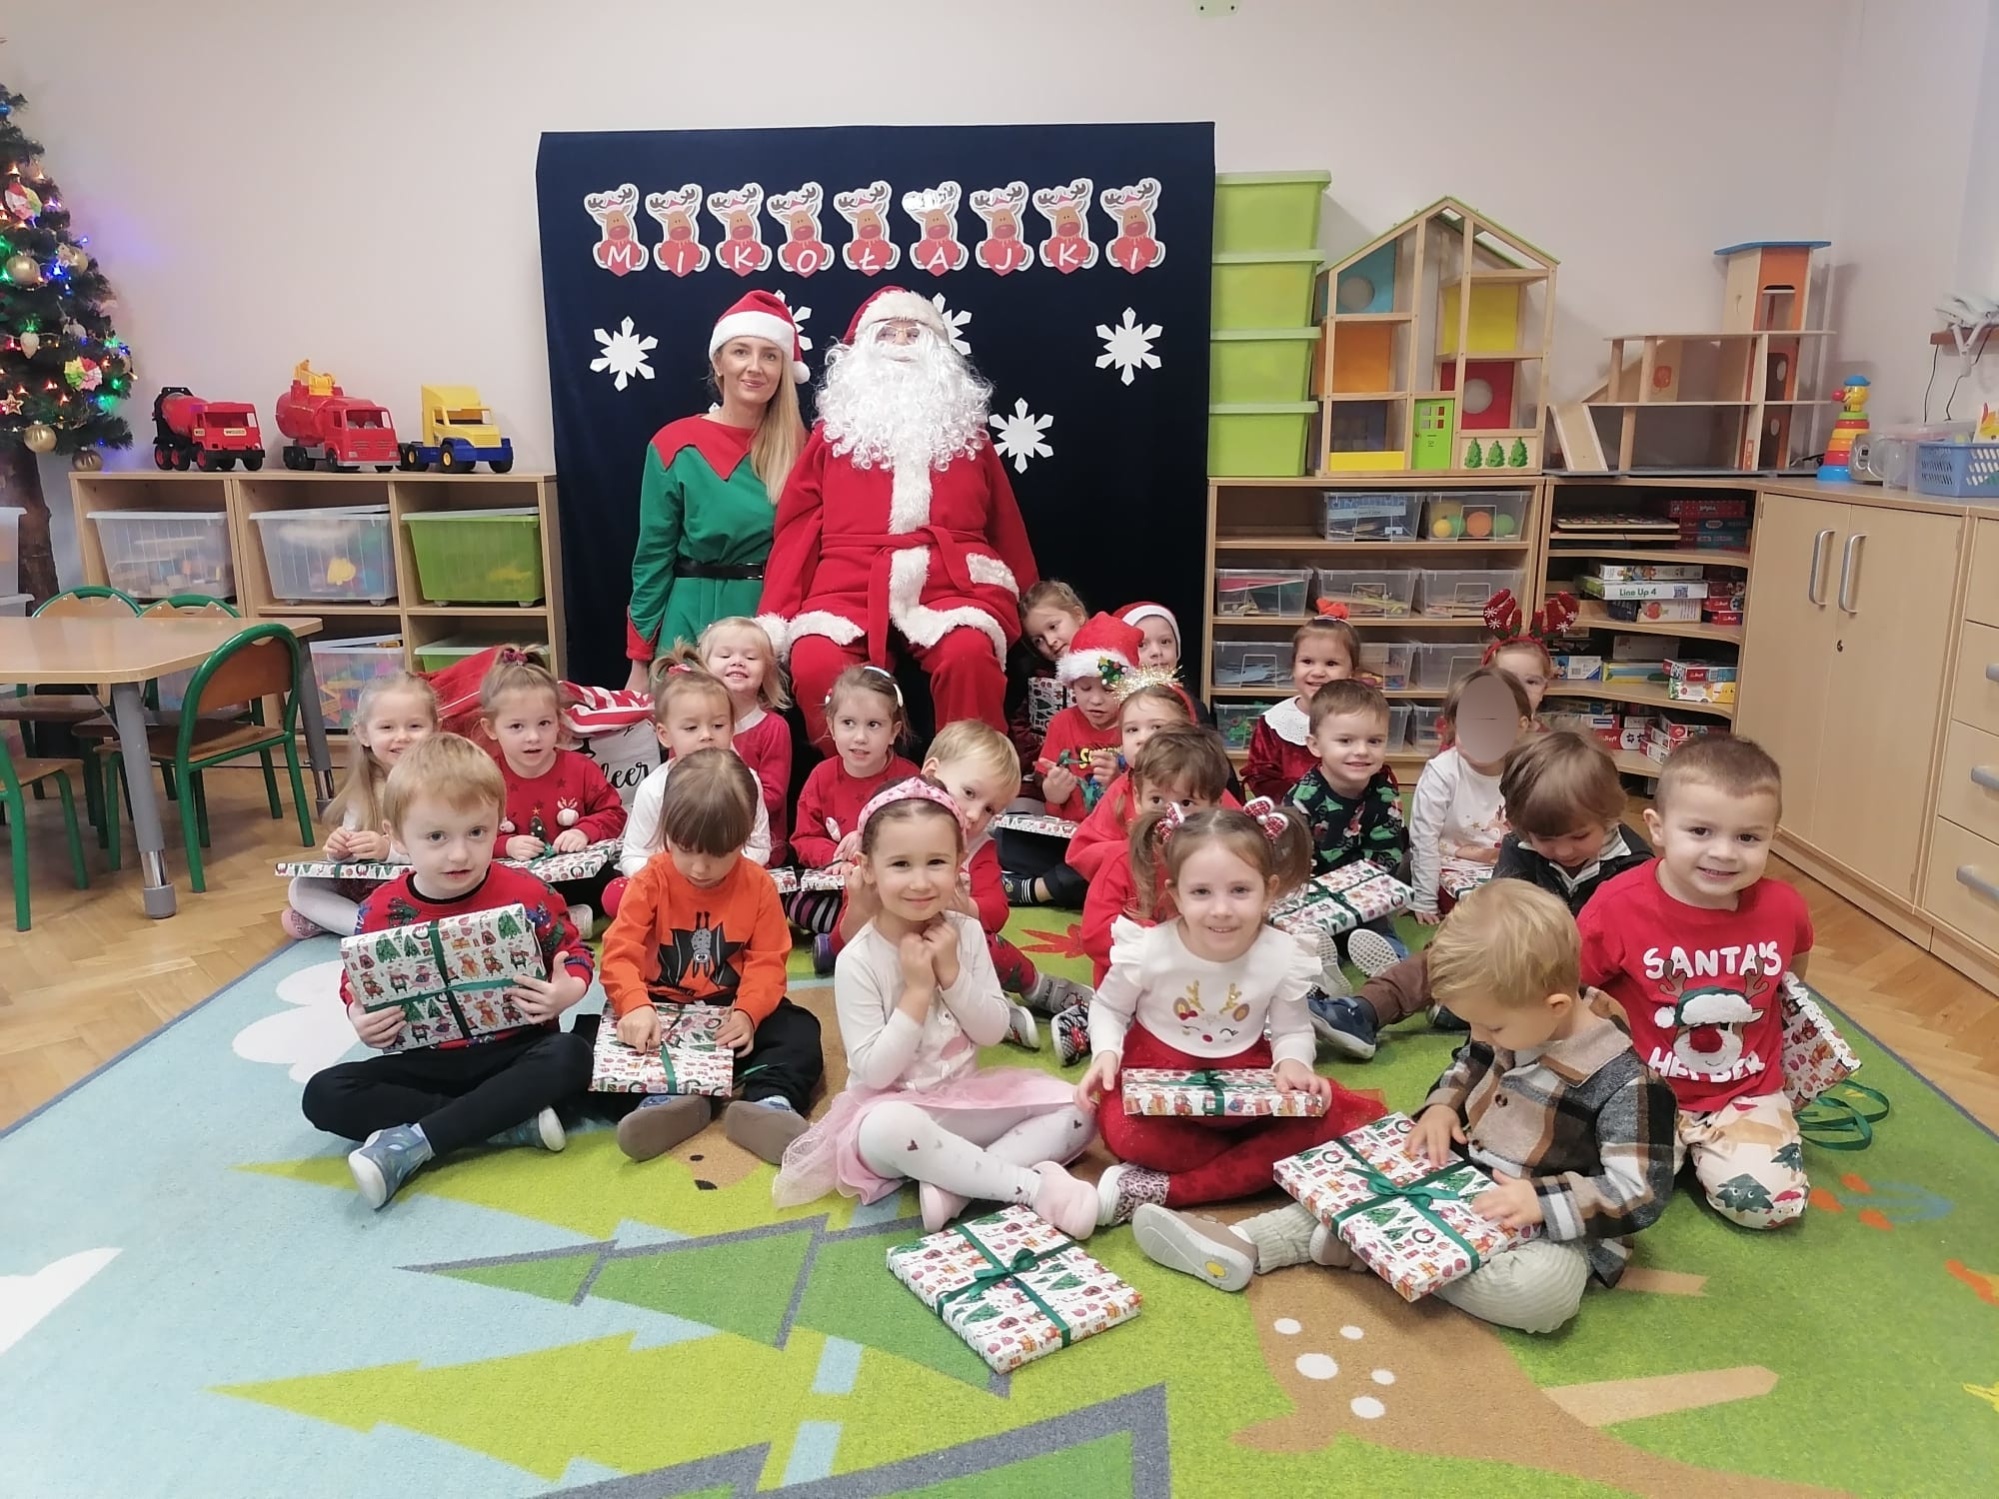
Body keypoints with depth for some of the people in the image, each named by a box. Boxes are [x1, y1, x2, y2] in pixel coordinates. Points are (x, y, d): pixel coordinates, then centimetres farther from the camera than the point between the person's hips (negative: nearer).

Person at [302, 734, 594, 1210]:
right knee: (325, 1095, -17)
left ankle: (414, 1142, -27)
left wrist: (569, 990, -23)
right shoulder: (380, 913, -7)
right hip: (425, 1064, 2)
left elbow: (573, 952, -1)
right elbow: (357, 986, 7)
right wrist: (359, 1018, -16)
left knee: (571, 1056, -31)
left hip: (511, 1053, -2)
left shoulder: (526, 895, -12)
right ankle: (511, 1122, -24)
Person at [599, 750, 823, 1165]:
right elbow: (619, 952, -19)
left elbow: (767, 961, -9)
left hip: (730, 1011, 1)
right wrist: (635, 1006, -39)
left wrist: (747, 1012, -29)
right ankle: (669, 1099, -42)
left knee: (801, 1030, -21)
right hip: (663, 1009, 0)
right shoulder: (651, 881, -8)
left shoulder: (758, 886, -6)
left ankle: (768, 1102, -40)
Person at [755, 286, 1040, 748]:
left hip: (953, 580, 0)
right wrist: (776, 617, 3)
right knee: (813, 662, -31)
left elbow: (1004, 523, 24)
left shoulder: (966, 429, 22)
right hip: (851, 582, 0)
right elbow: (799, 523, 13)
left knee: (970, 654, -34)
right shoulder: (835, 429, 20)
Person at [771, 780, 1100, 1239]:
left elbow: (994, 1031, -2)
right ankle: (1034, 1186, -27)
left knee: (1077, 1107, -8)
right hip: (893, 1109, -5)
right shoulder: (858, 961, -17)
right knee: (892, 1128, -40)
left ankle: (954, 1183, -21)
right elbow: (874, 1072, -18)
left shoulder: (967, 932, -4)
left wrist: (951, 973, -17)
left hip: (965, 1097, 5)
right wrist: (917, 990, -23)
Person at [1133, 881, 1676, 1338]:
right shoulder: (1514, 1021, -4)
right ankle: (1244, 1246, -11)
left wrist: (1543, 1201, -32)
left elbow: (1644, 1192, -24)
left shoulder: (1625, 1081, -25)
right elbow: (1467, 1066, 16)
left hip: (1556, 1224, -7)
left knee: (1543, 1292, -36)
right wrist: (1442, 1107, -3)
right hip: (1465, 1182, 7)